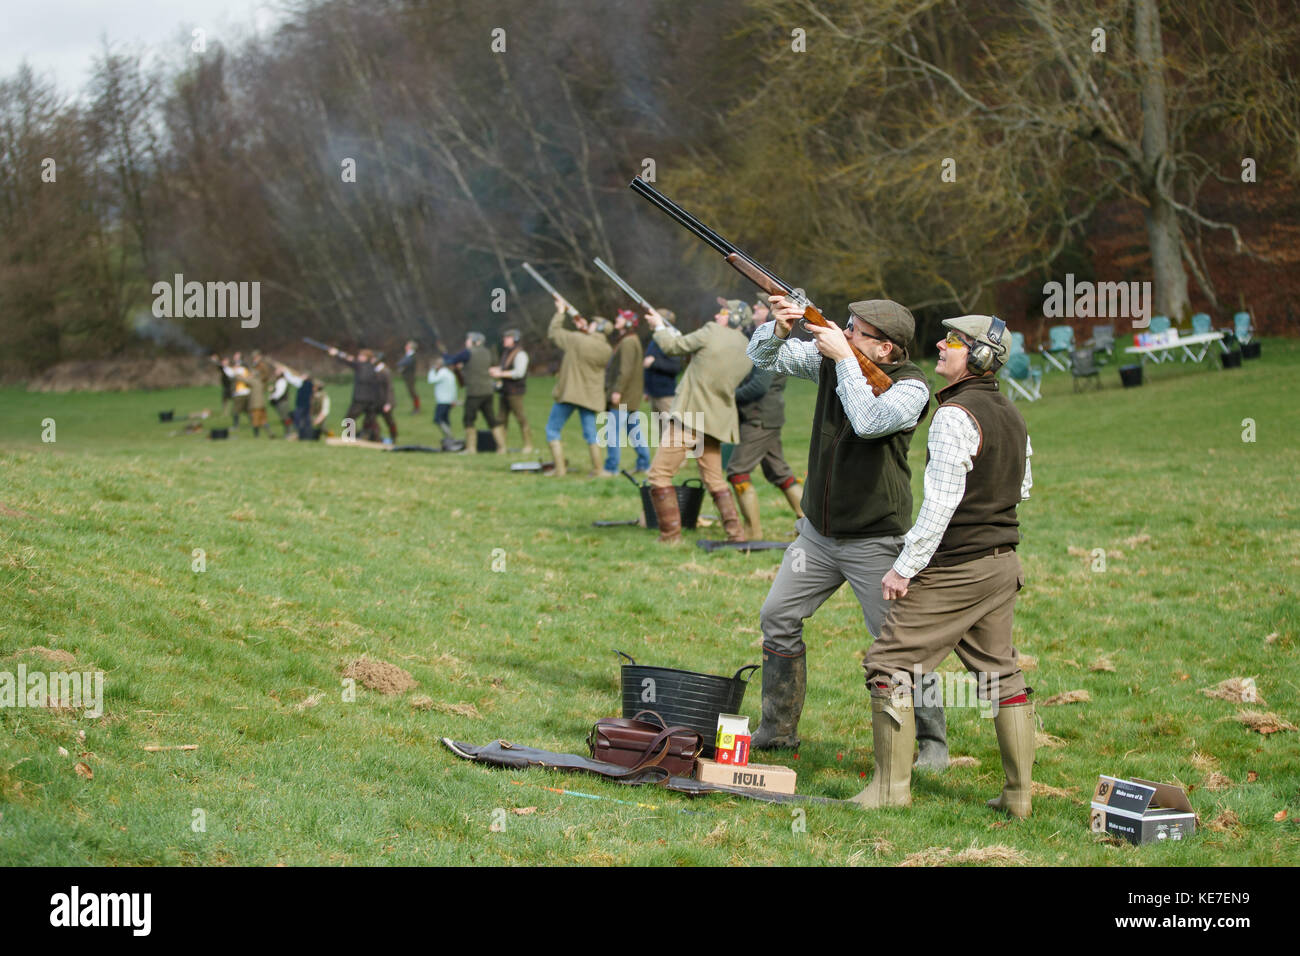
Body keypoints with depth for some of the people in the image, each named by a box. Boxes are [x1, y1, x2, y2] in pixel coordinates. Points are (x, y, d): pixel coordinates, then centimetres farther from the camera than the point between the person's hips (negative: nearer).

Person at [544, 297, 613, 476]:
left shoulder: (576, 340, -17)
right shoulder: (607, 350, -2)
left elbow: (553, 333, -4)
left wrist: (560, 312, 9)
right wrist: (585, 331, 15)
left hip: (569, 392, -5)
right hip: (591, 396, 5)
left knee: (553, 429, 7)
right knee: (590, 432, 12)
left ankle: (559, 468, 2)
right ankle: (597, 467, 8)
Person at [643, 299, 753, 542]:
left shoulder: (712, 333, -10)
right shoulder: (748, 353, 11)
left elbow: (673, 347, 0)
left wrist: (660, 327, 19)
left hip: (689, 414, -7)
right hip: (716, 420, 8)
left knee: (660, 474, -2)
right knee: (715, 480, 18)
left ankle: (670, 535, -5)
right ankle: (736, 533, 9)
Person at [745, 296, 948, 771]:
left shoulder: (910, 386, -17)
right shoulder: (832, 357, -1)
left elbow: (869, 422, -34)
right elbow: (764, 355, 4)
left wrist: (844, 358, -28)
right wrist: (779, 329, -18)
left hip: (874, 542, -6)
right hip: (817, 532, 6)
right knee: (777, 617, 8)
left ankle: (933, 742, 10)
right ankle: (778, 729, 21)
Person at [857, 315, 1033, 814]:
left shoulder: (955, 416, -17)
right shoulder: (1012, 414, 10)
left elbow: (940, 504, -20)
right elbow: (1023, 486, 22)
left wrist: (905, 567, -16)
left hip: (953, 568, -9)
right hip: (1003, 562, 9)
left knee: (890, 665, -1)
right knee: (1000, 672, 13)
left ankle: (891, 787, 1)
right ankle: (1019, 792, 14)